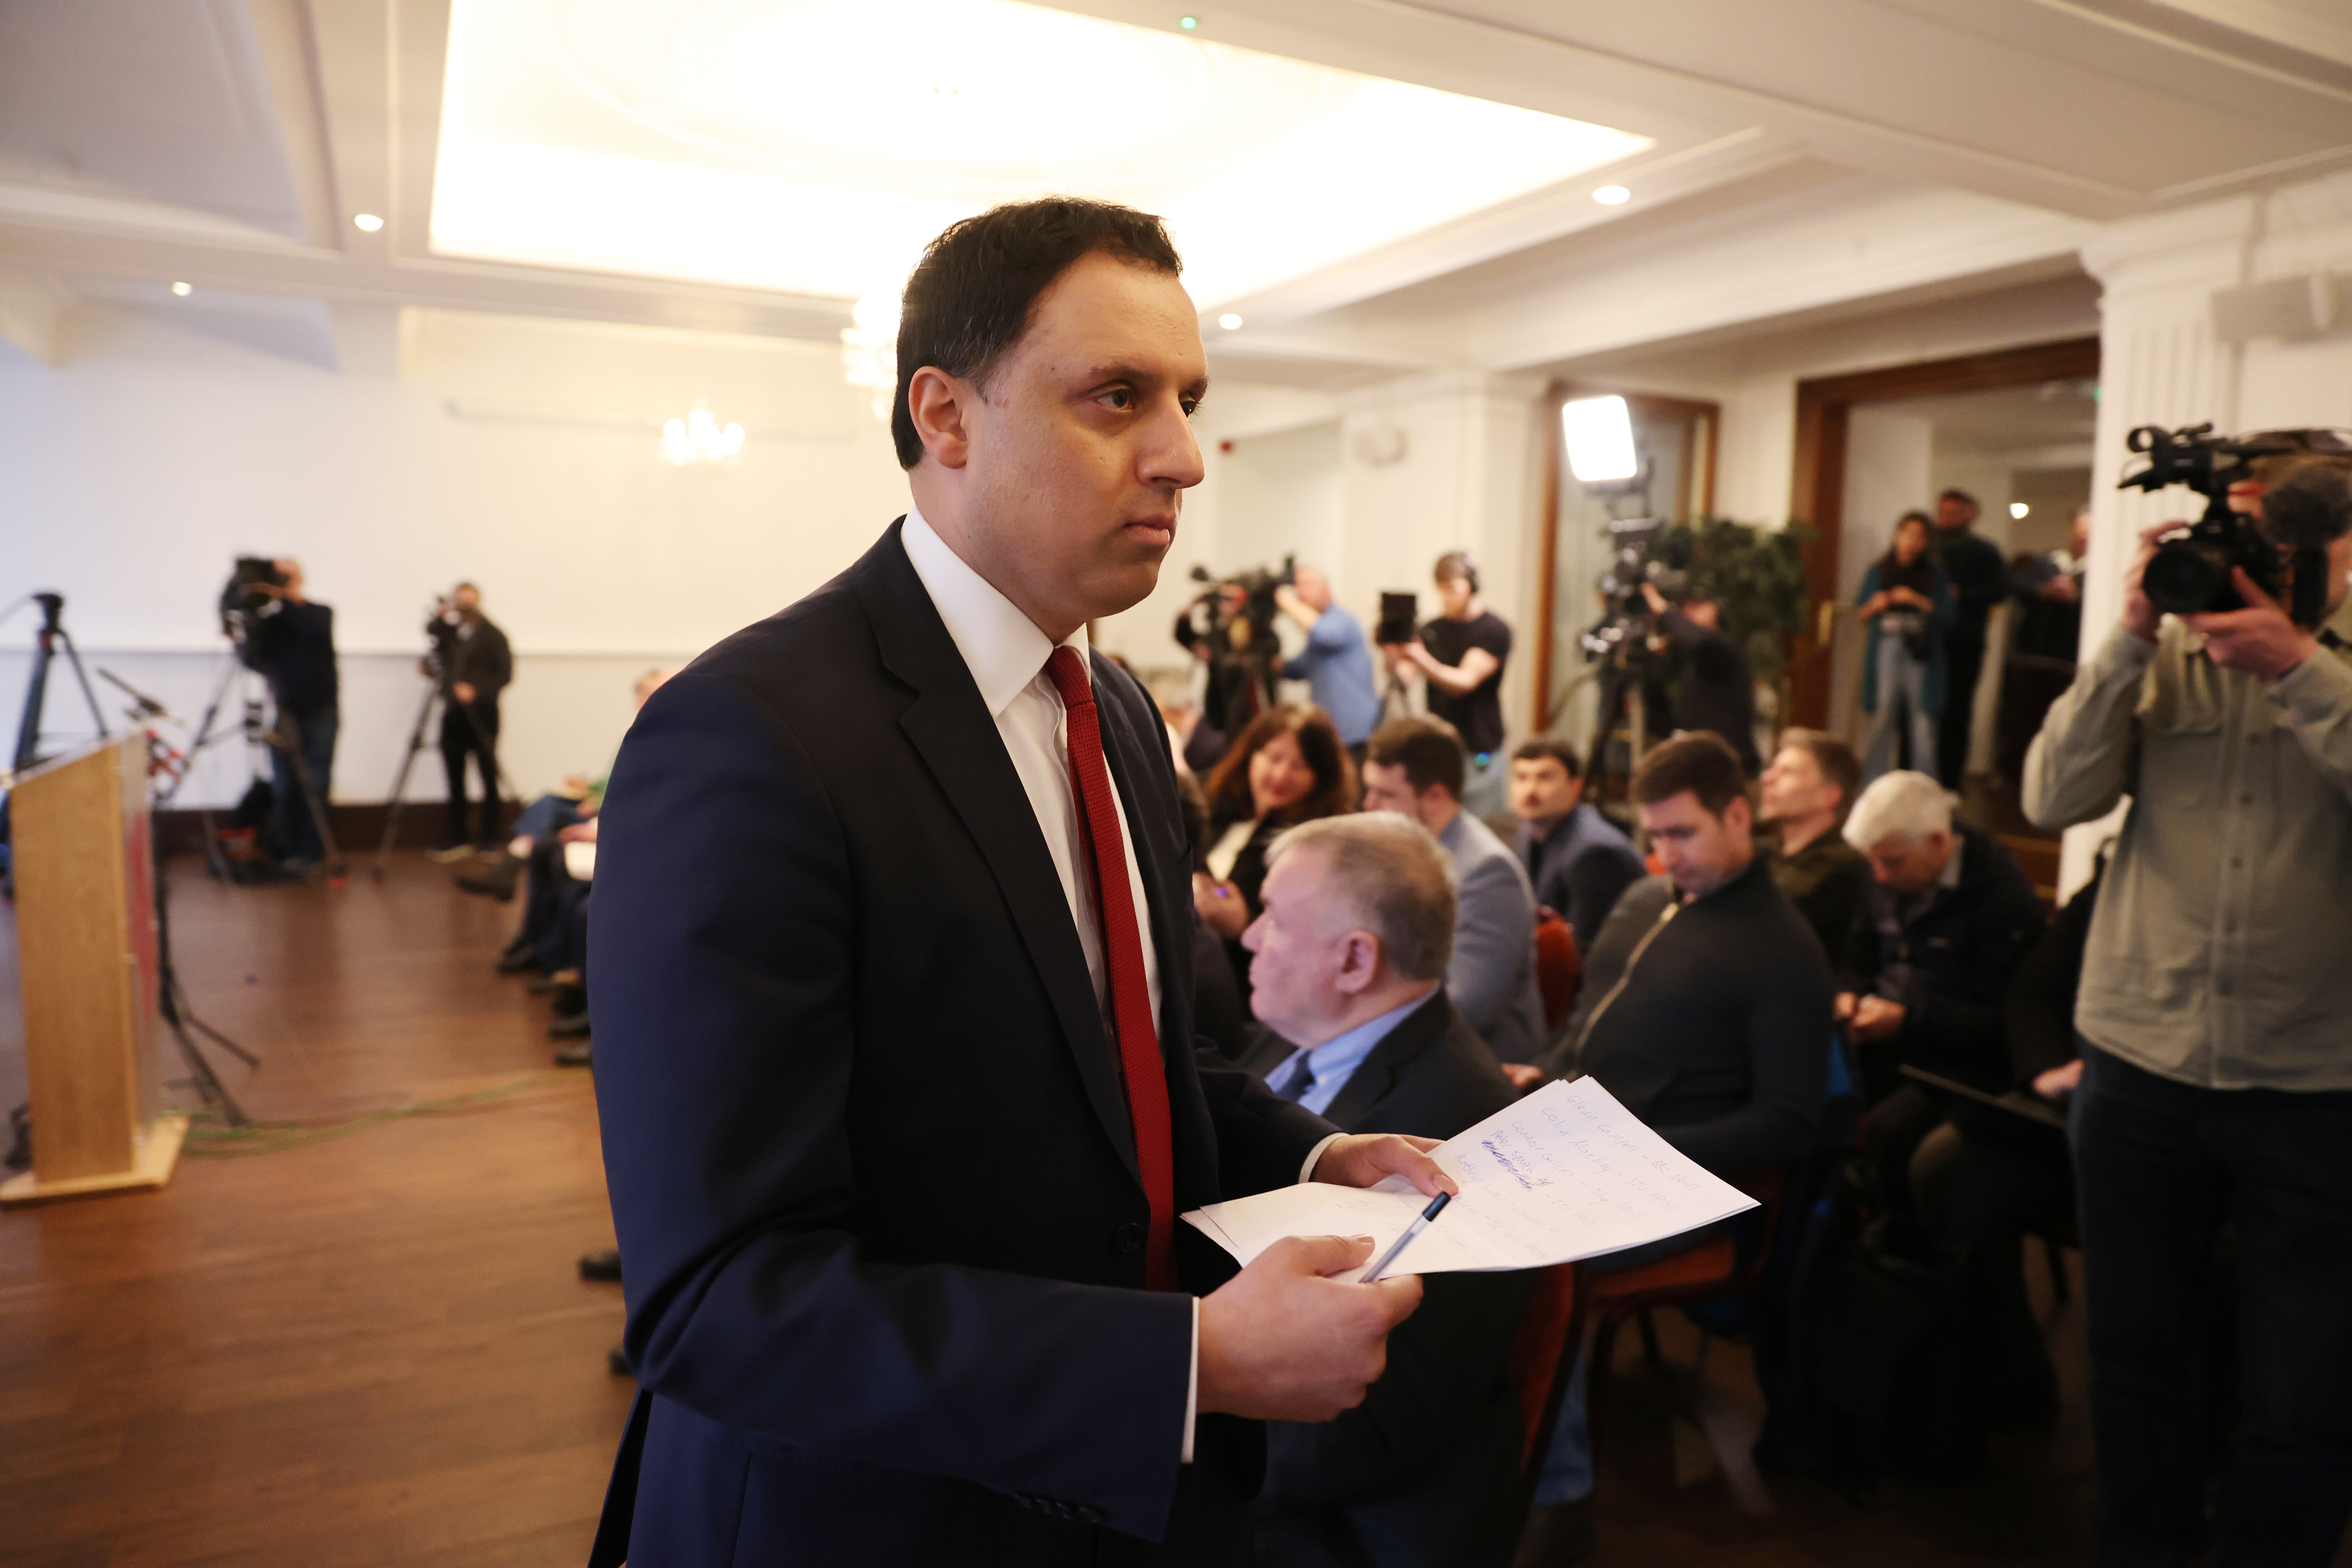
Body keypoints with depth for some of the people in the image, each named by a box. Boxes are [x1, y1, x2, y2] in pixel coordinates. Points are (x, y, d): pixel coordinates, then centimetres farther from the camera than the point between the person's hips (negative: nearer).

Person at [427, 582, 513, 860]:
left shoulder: (491, 634, -3)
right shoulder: (451, 631, 11)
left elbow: (505, 673, -9)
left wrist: (477, 691, -19)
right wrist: (443, 617, -18)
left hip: (481, 714, -5)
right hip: (453, 713, 5)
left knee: (489, 778, 1)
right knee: (455, 779, 6)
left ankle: (490, 842, 9)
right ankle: (457, 840, 13)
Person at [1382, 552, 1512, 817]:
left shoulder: (1495, 630, -6)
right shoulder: (1430, 630, 8)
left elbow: (1465, 682, -19)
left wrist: (1421, 660, -36)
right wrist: (1393, 659, -26)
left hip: (1478, 755, -4)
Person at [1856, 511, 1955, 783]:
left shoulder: (1934, 575, 10)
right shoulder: (1878, 573, 10)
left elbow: (1947, 615, 1)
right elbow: (1860, 615, 9)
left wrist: (1917, 600, -12)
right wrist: (1874, 606, -11)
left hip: (1920, 654, 0)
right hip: (1886, 648, 0)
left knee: (1922, 717, -4)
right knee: (1883, 714, -4)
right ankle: (1874, 780, 3)